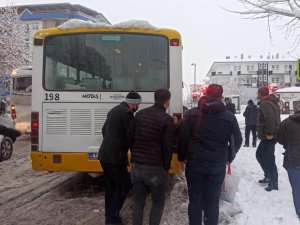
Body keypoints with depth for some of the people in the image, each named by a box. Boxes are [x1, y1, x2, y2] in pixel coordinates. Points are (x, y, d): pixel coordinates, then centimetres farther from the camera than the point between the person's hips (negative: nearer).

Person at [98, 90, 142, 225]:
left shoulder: (114, 110, 16)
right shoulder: (127, 112, -13)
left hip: (104, 154, 9)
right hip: (115, 156, -9)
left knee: (111, 186, 17)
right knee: (124, 185, 2)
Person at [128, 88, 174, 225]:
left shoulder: (140, 114, 7)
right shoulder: (167, 119, -10)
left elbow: (130, 138, 12)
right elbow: (168, 147, -12)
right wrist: (166, 167, 0)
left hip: (137, 166, 5)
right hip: (156, 168, -5)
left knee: (138, 202, 15)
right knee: (158, 202, 13)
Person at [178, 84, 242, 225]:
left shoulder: (192, 113, -3)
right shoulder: (229, 117, -2)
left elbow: (183, 138, -2)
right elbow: (237, 141, 5)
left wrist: (182, 157, 10)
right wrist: (228, 157, 20)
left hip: (195, 163, 0)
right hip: (217, 165, 0)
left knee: (195, 200, 12)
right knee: (212, 201, 12)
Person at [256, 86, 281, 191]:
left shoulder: (265, 103, -15)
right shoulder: (273, 102, 17)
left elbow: (270, 118, -29)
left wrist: (269, 133, -28)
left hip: (268, 136, -11)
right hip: (273, 134, 11)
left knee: (268, 158, -7)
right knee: (260, 154, 21)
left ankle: (273, 183, -3)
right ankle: (269, 176, 28)